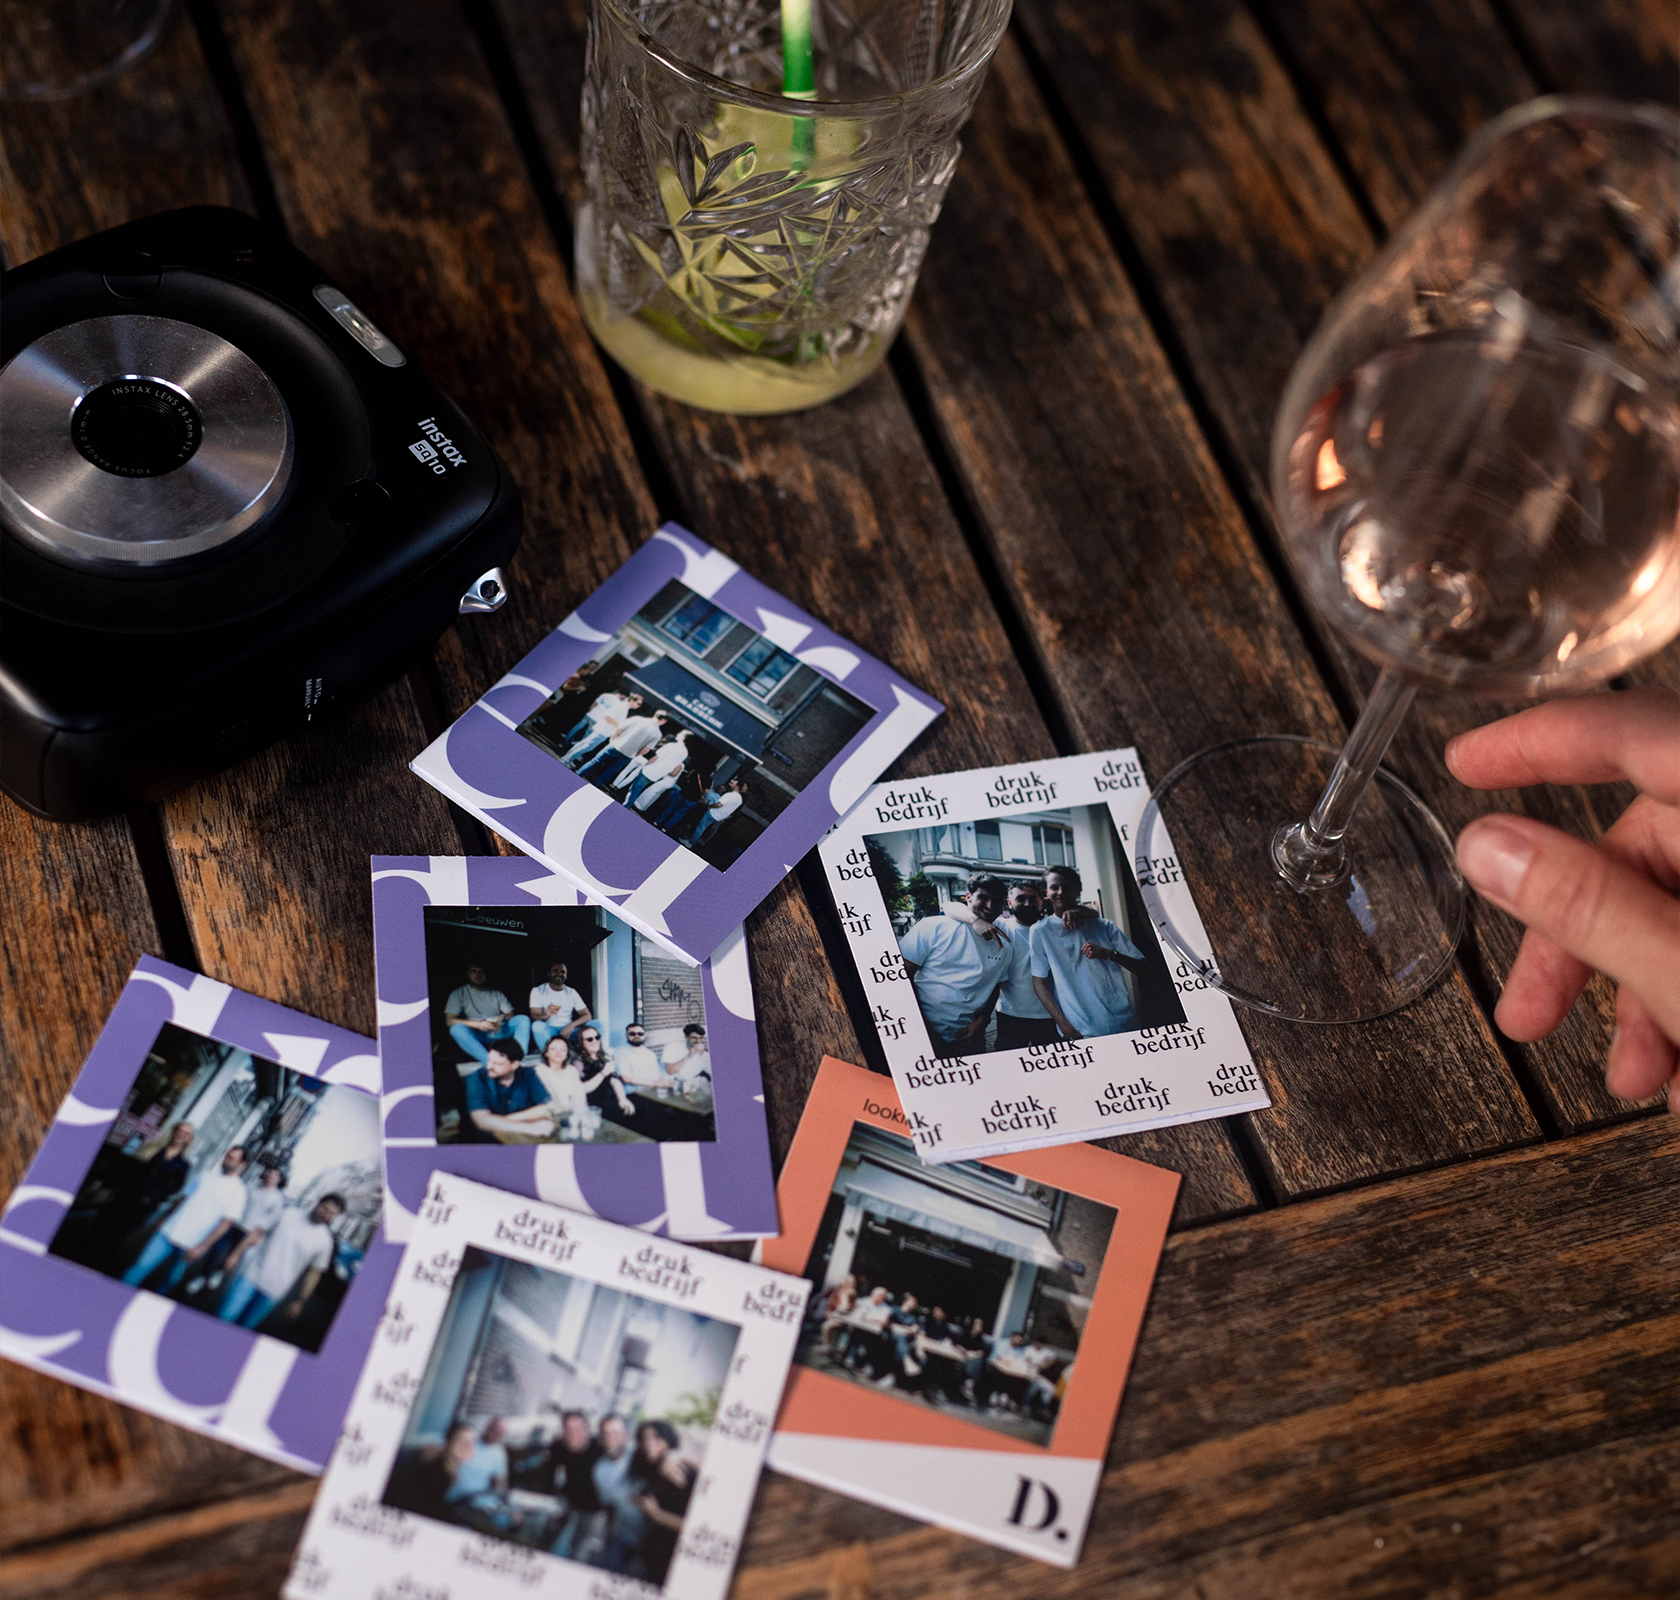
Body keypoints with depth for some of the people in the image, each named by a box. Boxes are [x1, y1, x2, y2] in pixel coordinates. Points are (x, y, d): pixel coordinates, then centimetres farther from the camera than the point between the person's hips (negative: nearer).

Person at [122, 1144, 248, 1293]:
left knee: (170, 1281, 5)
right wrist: (164, 1219, 16)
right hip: (169, 1232, 4)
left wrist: (201, 1247, -19)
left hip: (191, 1245, -4)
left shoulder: (237, 1190, -7)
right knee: (142, 1266, -5)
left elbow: (226, 1223, -13)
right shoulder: (208, 1176, 11)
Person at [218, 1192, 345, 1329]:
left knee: (245, 1325, 2)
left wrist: (300, 1301, 4)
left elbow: (314, 1273, 4)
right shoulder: (289, 1213, 0)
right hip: (252, 1273, 1)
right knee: (226, 1316, -5)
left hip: (274, 1291, -1)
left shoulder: (325, 1241, -2)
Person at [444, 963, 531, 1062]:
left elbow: (510, 1015, 13)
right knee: (457, 1029, -35)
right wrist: (477, 1024, -17)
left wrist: (502, 1018, -14)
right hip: (476, 1035, -3)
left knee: (524, 1020, -19)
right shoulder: (458, 994, 9)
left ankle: (519, 1059, -36)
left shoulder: (496, 994, 19)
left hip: (498, 1031, 3)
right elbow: (449, 1020, -4)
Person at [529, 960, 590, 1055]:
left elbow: (587, 1015, 3)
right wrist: (545, 1014, -36)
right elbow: (534, 1016, -10)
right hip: (547, 1031, -3)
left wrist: (572, 1025, -19)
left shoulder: (571, 992, 10)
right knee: (537, 1025, -37)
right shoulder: (538, 991, 2)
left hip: (567, 1031, 3)